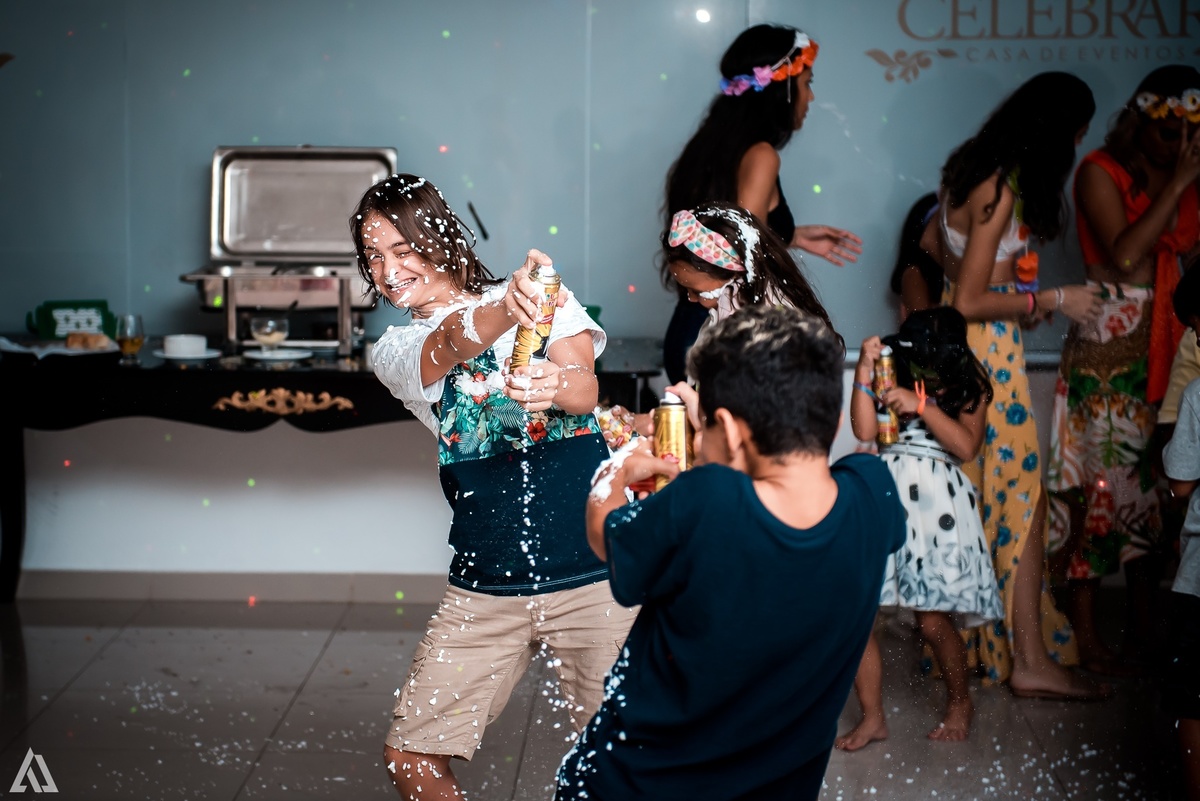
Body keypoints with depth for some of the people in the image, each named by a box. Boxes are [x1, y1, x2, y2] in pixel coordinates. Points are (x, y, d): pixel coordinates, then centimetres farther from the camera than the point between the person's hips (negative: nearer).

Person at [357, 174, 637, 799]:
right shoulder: (393, 352, 7)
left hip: (594, 571, -2)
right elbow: (455, 343, -17)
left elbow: (586, 389, -13)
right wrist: (504, 310, -41)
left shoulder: (547, 299, 4)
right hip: (487, 586, 2)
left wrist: (554, 386, -39)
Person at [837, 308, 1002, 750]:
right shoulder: (892, 376, 11)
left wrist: (923, 405, -14)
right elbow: (864, 429, -2)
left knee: (932, 620, -5)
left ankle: (959, 701, 24)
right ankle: (872, 717, 10)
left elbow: (966, 447, -7)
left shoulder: (968, 387, 6)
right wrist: (864, 369, -8)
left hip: (934, 501, -3)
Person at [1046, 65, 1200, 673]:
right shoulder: (1101, 172, -4)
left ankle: (1144, 624, 16)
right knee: (1099, 480, -4)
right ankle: (1084, 633, 4)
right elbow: (1123, 254, -18)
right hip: (1109, 343, -6)